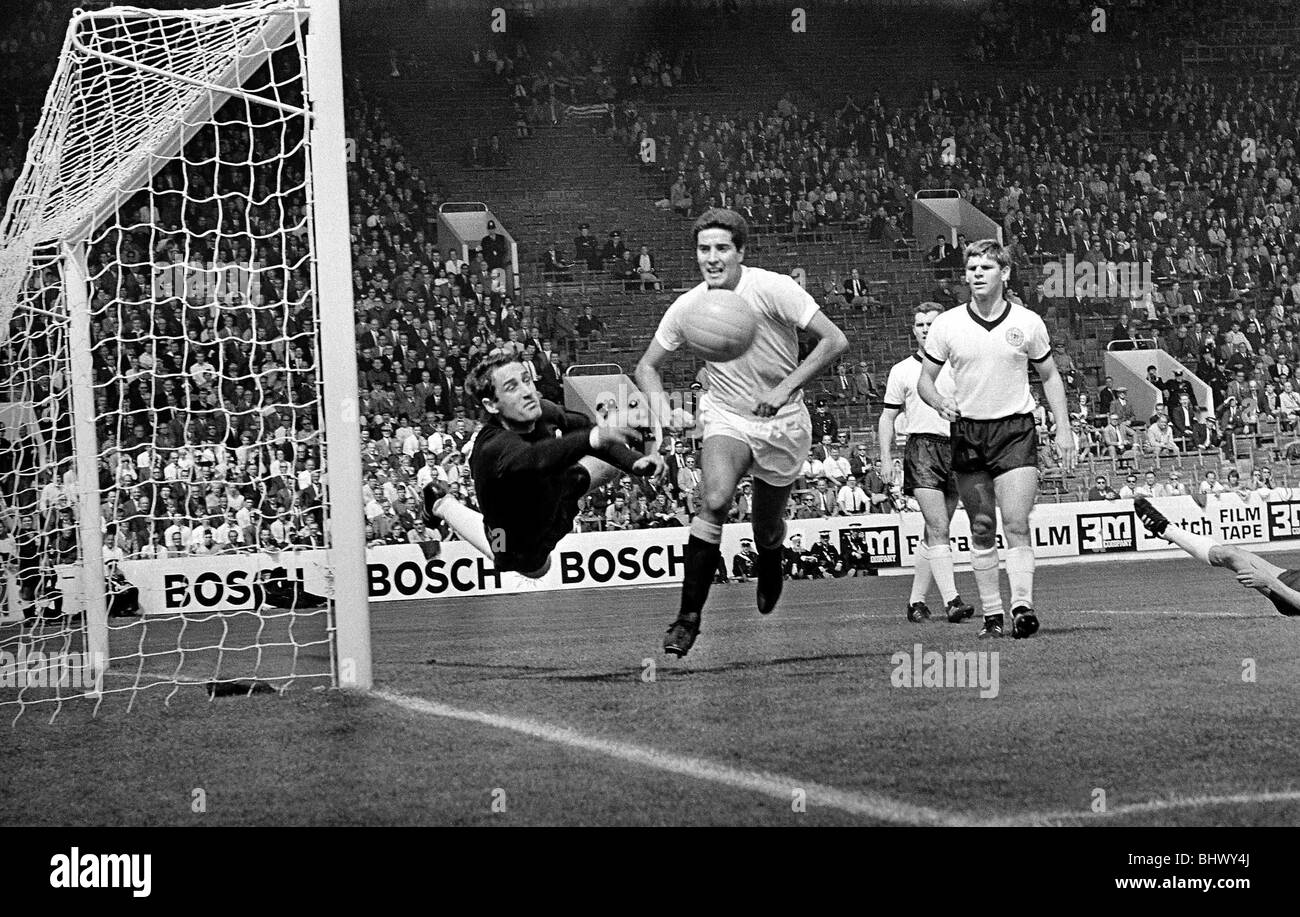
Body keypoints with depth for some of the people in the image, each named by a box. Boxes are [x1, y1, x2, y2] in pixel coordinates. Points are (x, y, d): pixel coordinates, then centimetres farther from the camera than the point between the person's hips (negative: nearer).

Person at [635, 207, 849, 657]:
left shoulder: (773, 290, -17)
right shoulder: (688, 307, -7)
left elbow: (835, 341, -17)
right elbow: (647, 365, 7)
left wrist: (786, 388, -25)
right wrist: (658, 401, -15)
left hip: (782, 424, -1)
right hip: (726, 419, 1)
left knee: (767, 530, 9)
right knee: (713, 500, -27)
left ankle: (770, 570, 50)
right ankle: (689, 616, -22)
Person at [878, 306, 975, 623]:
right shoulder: (901, 371, 9)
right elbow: (888, 418, 12)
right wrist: (886, 459, 2)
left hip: (956, 449, 3)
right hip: (922, 448, -3)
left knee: (935, 533, 6)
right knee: (938, 529, -15)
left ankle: (916, 600, 15)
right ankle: (951, 600, -22)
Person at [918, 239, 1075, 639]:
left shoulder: (1028, 323, 1)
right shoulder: (946, 325, 0)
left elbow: (1050, 376, 12)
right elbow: (925, 379, 8)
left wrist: (1063, 429, 5)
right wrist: (940, 401, -14)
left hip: (1016, 430, -1)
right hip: (968, 432, 1)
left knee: (1016, 523, -15)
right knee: (982, 528, 4)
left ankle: (1023, 605, -20)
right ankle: (992, 613, 11)